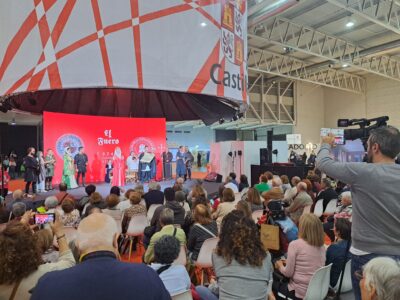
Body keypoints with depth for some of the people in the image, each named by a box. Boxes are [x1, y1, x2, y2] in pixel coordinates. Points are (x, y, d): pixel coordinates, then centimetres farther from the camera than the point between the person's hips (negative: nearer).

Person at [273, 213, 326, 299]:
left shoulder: (295, 244, -18)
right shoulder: (321, 246, 0)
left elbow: (288, 273, -13)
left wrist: (280, 266, 6)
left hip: (300, 293, -6)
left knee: (273, 282, 19)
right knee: (283, 281, 27)